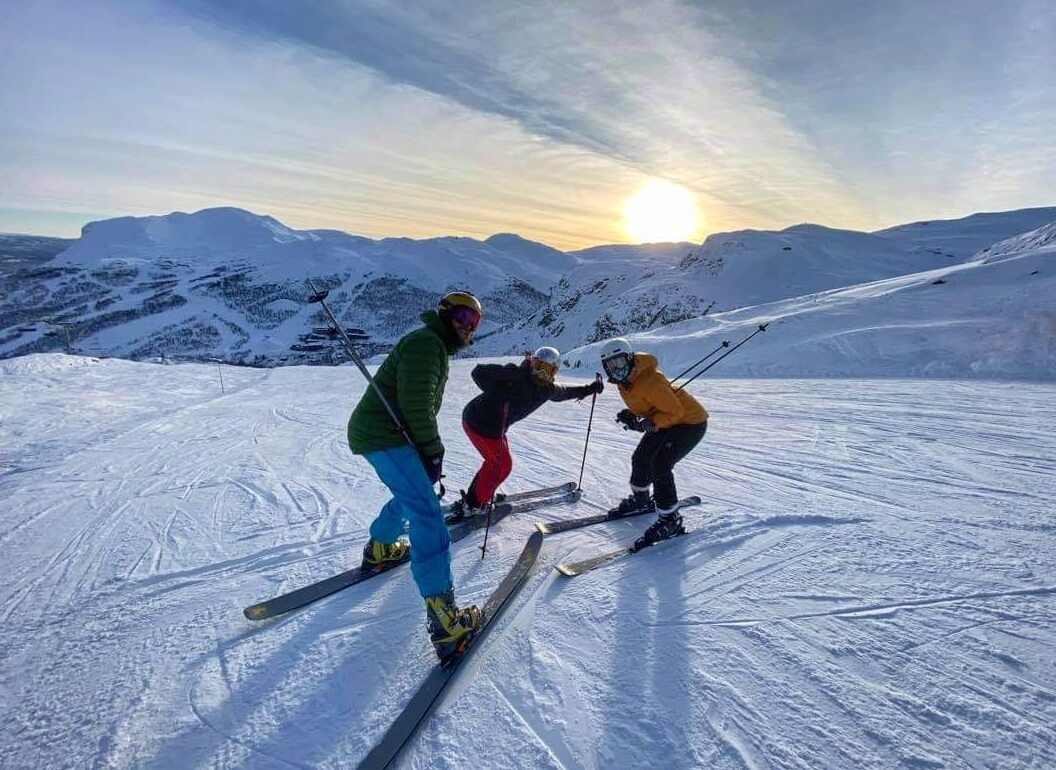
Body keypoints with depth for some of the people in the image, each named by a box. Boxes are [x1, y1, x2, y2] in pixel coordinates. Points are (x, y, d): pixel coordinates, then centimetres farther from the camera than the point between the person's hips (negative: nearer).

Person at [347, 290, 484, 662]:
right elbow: (415, 405, -21)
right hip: (384, 436, -11)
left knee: (413, 491, 30)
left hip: (380, 433, 11)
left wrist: (431, 447, 13)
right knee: (426, 513, -18)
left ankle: (380, 548, 49)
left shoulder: (435, 346, 20)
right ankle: (443, 619, -21)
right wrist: (433, 450, -11)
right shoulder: (426, 342, -13)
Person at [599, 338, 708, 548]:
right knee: (640, 459, 15)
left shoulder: (650, 382, -32)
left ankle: (670, 520, -7)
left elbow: (675, 412, -27)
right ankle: (641, 499, 40)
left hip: (690, 422, -10)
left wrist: (649, 424, -34)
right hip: (667, 421, 10)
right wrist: (633, 417, -7)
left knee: (659, 465, -21)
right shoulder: (624, 381, -3)